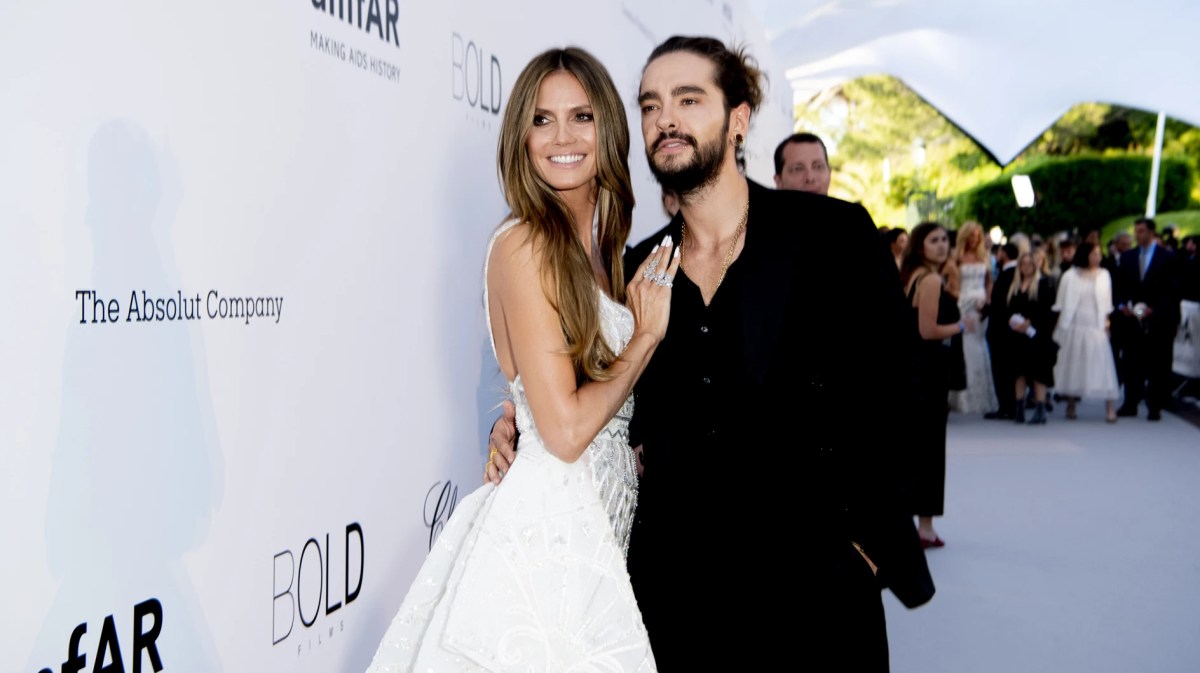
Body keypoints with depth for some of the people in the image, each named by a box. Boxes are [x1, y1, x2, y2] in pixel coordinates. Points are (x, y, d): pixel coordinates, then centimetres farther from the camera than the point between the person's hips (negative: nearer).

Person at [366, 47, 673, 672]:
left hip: (599, 520, 8)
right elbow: (566, 430, -20)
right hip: (547, 521, -8)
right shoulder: (524, 245, -15)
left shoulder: (601, 245, 10)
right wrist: (647, 333, -10)